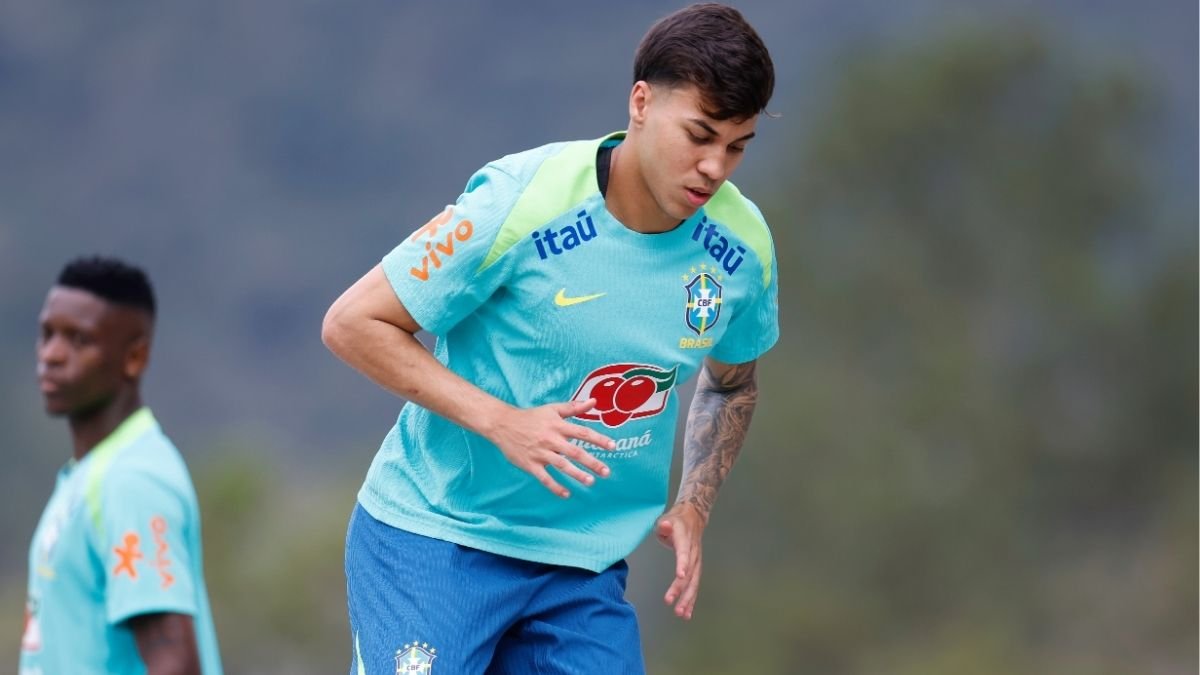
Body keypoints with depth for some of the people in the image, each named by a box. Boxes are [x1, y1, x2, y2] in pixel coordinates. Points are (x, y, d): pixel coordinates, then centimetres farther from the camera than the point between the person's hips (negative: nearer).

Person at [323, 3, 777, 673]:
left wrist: (691, 508, 3)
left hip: (585, 568, 5)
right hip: (434, 539, -5)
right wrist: (500, 421, -22)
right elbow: (353, 323, -13)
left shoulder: (742, 247, -3)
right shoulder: (521, 203, -18)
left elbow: (730, 385, 19)